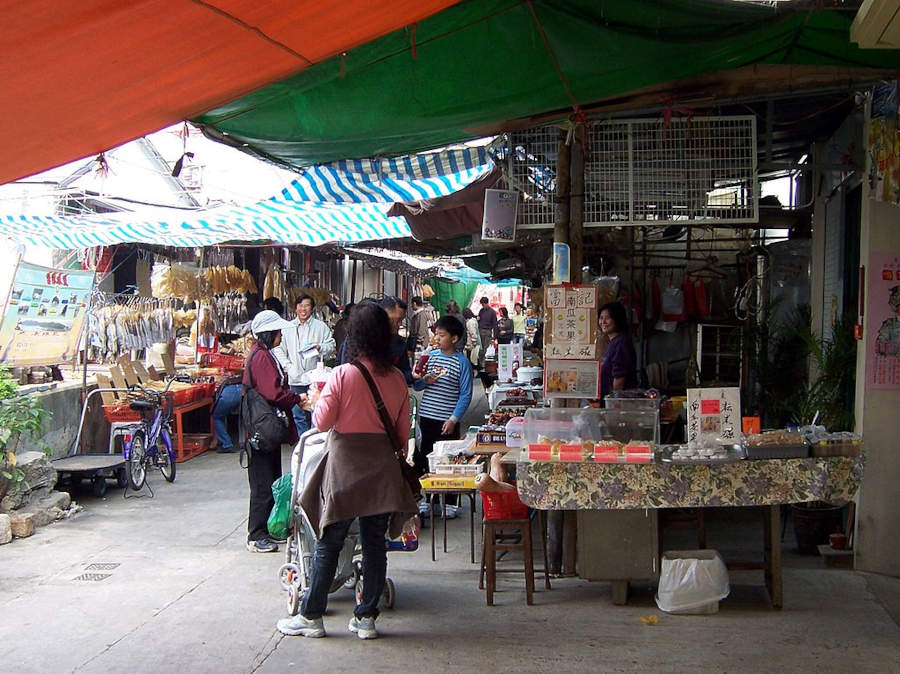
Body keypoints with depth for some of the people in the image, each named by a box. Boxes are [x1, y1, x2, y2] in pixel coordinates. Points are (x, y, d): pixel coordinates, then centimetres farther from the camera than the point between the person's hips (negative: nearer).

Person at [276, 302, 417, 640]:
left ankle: (311, 617, 16)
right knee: (374, 544, 10)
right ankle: (366, 618, 18)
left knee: (328, 544, 7)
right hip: (382, 469, 4)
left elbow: (322, 421, -10)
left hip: (345, 466, -3)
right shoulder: (397, 378, -1)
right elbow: (403, 430, 5)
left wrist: (317, 402, 9)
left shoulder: (342, 375, -14)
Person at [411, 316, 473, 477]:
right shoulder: (431, 356, 7)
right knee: (421, 459, 10)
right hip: (425, 417, 4)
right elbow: (416, 387, 11)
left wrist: (453, 419, -13)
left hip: (447, 421, -4)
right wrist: (423, 381, -11)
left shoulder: (462, 362, -6)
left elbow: (465, 395, -6)